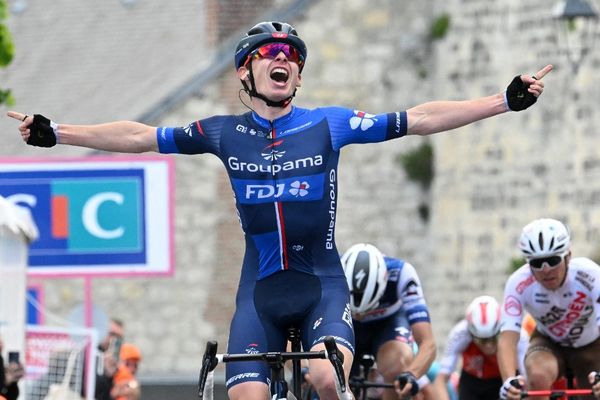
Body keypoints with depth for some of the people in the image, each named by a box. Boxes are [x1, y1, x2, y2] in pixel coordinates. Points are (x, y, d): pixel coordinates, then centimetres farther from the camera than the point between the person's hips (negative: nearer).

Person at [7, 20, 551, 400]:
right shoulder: (225, 134, 4)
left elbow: (421, 119, -3)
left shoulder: (330, 125, 0)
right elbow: (139, 137, 6)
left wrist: (507, 101, -8)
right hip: (260, 292, 2)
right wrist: (53, 133, 2)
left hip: (321, 284, -2)